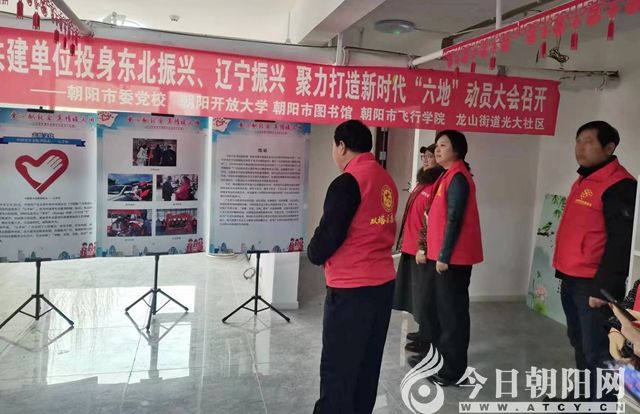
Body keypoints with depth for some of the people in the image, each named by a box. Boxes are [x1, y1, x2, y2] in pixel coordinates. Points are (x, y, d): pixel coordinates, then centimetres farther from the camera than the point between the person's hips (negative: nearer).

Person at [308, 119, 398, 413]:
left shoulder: (348, 182, -15)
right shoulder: (386, 180, 9)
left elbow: (328, 235, -15)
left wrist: (314, 254, 4)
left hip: (351, 289, -8)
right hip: (383, 283, 8)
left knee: (337, 369, 2)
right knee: (367, 365, 17)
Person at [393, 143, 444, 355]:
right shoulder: (423, 183, 16)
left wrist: (423, 247, -23)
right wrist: (404, 240, 22)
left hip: (423, 251, -10)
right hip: (411, 248, 10)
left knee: (424, 295, 1)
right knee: (416, 293, 19)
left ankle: (427, 340, 13)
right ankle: (423, 332, 33)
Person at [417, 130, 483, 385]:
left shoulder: (458, 177, -14)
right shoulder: (448, 176, 16)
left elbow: (454, 219, -19)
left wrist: (444, 256, -19)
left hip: (453, 258, -10)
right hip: (439, 255, 10)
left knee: (452, 312, -1)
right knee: (433, 307, 18)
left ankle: (454, 369, 10)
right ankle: (436, 356, 33)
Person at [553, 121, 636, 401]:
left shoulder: (619, 185, -15)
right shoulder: (583, 181, 15)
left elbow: (621, 241, -20)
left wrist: (603, 287, -20)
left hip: (592, 285, -9)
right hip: (570, 280, 9)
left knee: (596, 350, -1)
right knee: (579, 343, 20)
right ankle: (583, 395, 36)